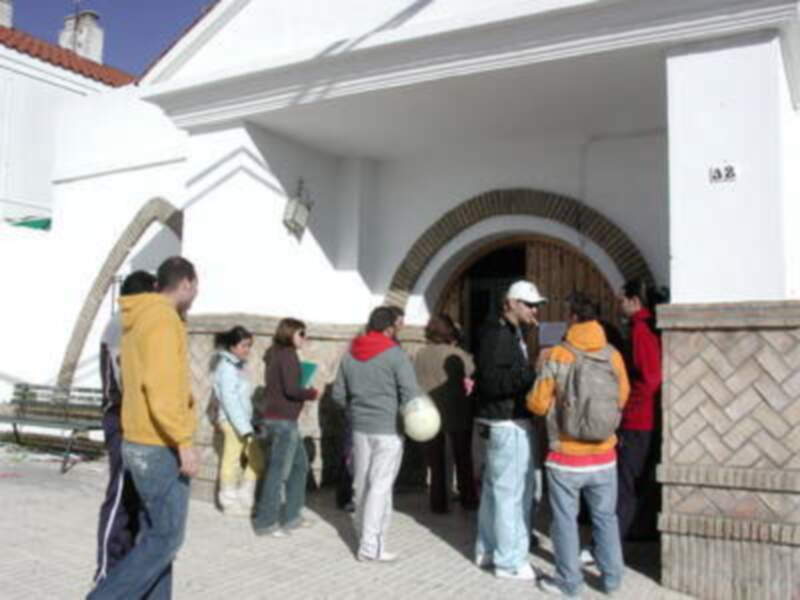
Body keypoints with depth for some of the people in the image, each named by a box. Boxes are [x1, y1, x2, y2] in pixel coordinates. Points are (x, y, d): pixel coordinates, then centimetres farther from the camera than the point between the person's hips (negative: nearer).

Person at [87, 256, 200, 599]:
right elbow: (162, 388, -24)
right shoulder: (163, 319, -15)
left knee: (155, 535, 14)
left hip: (141, 444, 10)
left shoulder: (138, 320, 14)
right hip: (160, 449, -10)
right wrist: (184, 442, -22)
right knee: (166, 539, -1)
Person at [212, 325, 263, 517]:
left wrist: (248, 423, 12)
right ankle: (230, 503, 10)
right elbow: (229, 400, -19)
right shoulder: (227, 368, -12)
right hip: (232, 421, -9)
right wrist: (244, 427, -21)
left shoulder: (237, 366, 15)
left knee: (256, 458, 11)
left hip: (242, 421, 9)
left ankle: (244, 499, 20)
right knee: (232, 460, -1)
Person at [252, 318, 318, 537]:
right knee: (279, 471, -3)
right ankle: (266, 523, 5)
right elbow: (291, 389, -21)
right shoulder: (288, 355, -12)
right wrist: (312, 393, -5)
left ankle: (290, 516, 24)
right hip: (283, 421, -10)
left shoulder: (276, 355, 15)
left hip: (274, 418, 10)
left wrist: (305, 392, 7)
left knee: (300, 465, 17)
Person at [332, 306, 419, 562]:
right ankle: (371, 546, -1)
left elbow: (338, 394, 10)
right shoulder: (396, 355, -11)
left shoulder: (350, 354, 6)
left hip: (360, 428, 6)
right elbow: (411, 395, -15)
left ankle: (365, 536, 25)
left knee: (362, 483, 14)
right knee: (380, 486, -2)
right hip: (389, 429, -6)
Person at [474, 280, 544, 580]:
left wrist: (531, 374, 7)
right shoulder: (498, 334, -15)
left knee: (495, 488, 17)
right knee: (513, 492, -4)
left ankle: (487, 551, 28)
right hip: (508, 424, -10)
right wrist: (530, 374, -31)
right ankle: (510, 561, 6)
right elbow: (491, 381, -24)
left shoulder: (512, 334, 17)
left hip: (510, 422, 10)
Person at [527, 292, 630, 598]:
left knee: (565, 520, 10)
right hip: (604, 456, 3)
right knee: (605, 517, 18)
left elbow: (538, 404, -10)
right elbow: (621, 399, 7)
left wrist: (558, 400, 12)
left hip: (566, 457, -3)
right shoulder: (614, 356, -5)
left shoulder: (557, 356, -14)